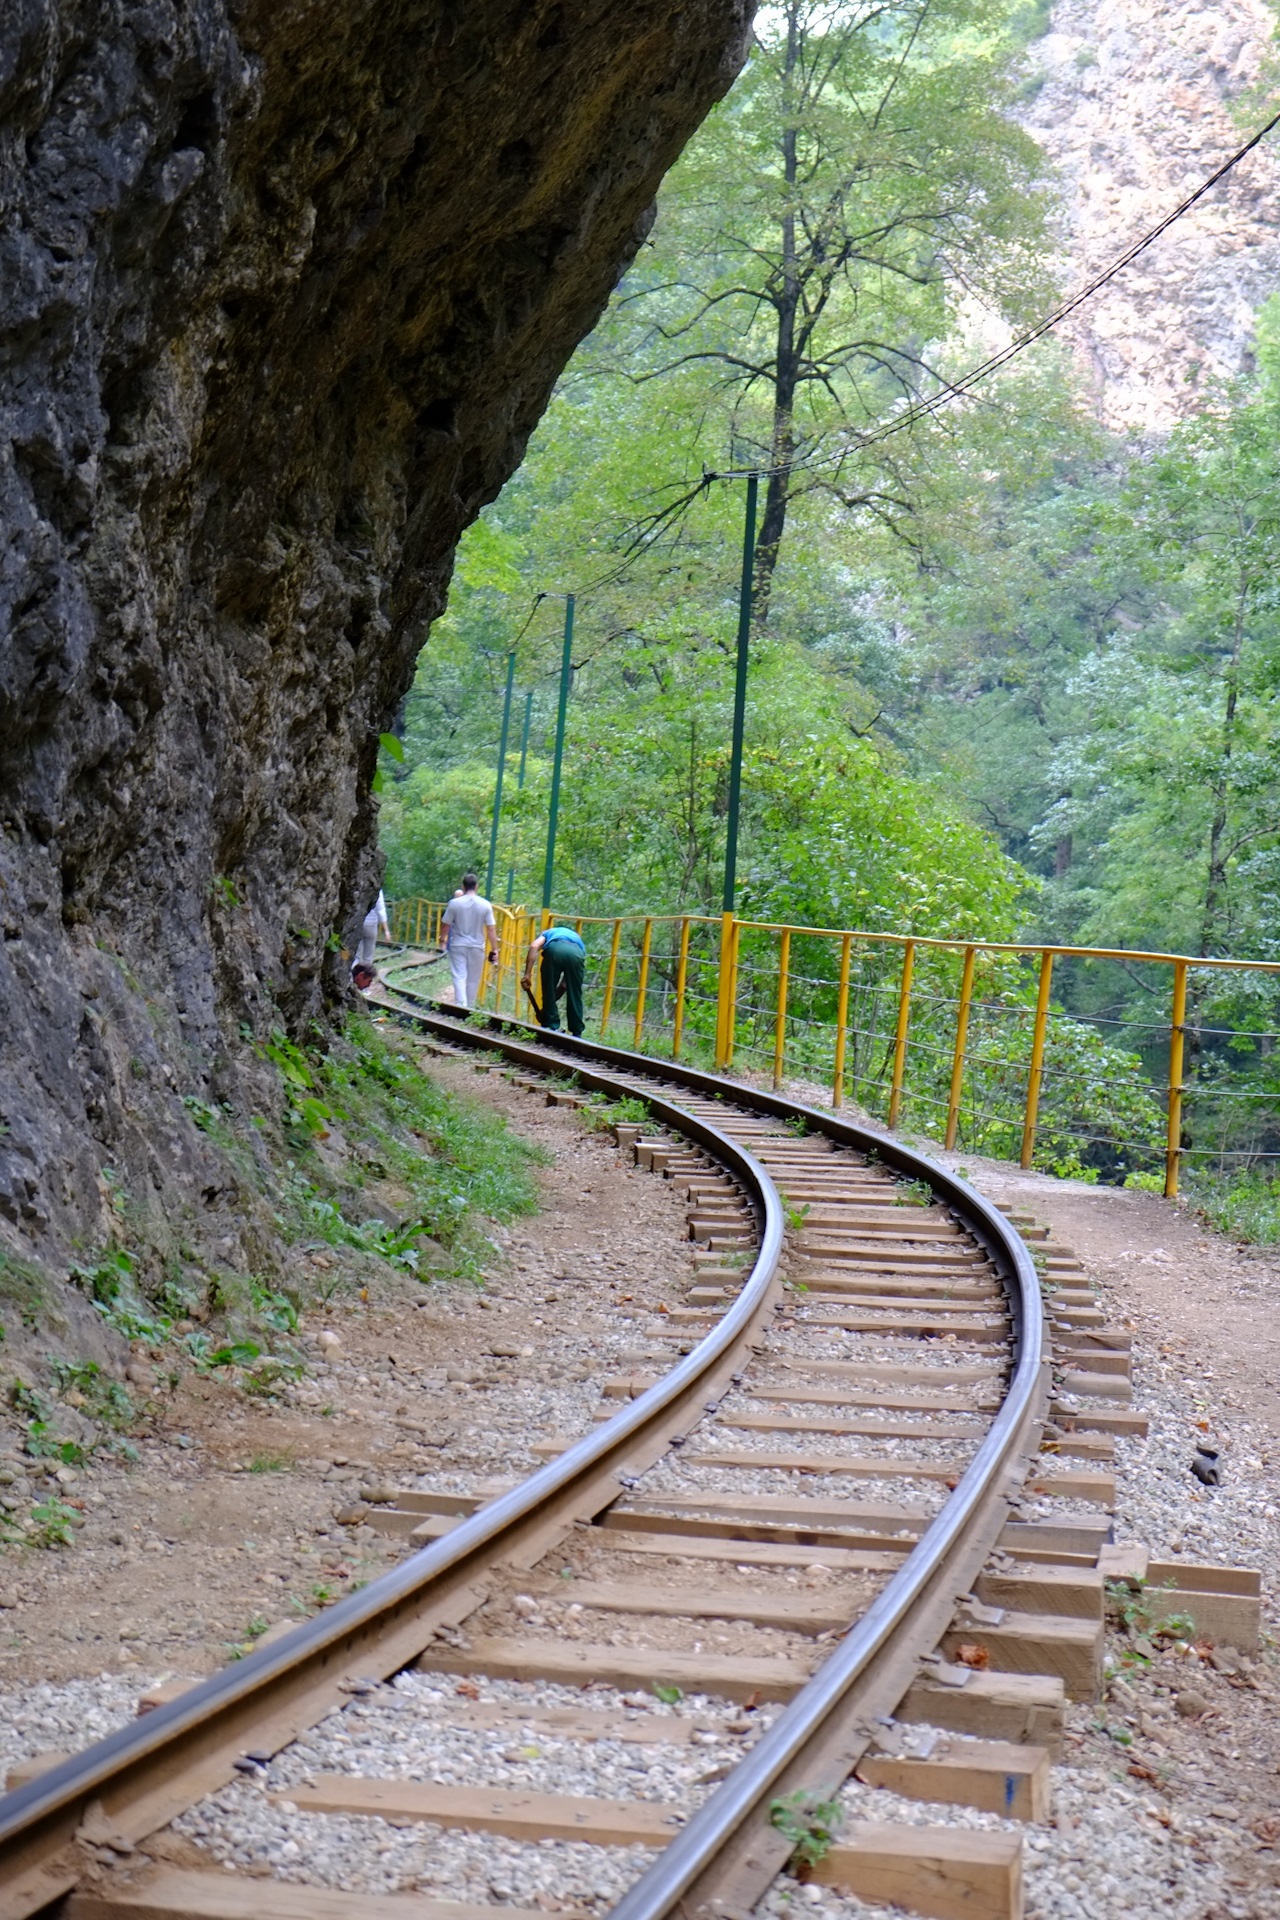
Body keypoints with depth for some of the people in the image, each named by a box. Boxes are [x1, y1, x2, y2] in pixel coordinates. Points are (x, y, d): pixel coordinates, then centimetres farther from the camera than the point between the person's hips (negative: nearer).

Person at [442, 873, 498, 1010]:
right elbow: (491, 929, -5)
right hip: (477, 947, 1)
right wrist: (494, 949, 1)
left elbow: (446, 925, 1)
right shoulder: (485, 905, -5)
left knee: (459, 977, -3)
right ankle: (470, 1007, 21)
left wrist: (444, 939, 20)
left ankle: (460, 1006, -19)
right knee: (473, 979, 12)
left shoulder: (454, 903, -7)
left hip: (458, 945, -1)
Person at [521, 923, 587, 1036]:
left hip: (554, 950, -2)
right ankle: (576, 1034, 20)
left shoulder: (549, 933, 40)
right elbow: (564, 984, 39)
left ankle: (552, 1026, 17)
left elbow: (534, 946, 12)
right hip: (577, 954, 2)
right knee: (575, 997, 17)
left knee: (548, 991, 16)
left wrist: (527, 974, 7)